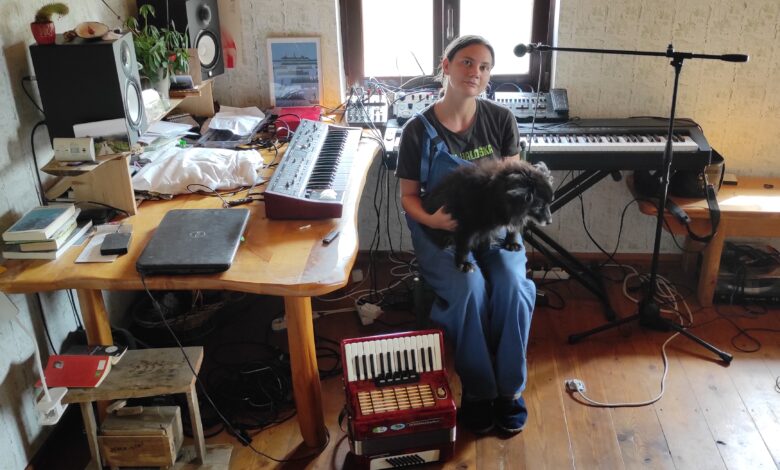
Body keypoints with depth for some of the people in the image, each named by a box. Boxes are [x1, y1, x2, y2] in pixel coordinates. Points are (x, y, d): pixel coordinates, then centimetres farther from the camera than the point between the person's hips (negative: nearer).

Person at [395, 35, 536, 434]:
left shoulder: (501, 120, -2)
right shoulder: (419, 130, -8)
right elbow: (408, 196, -2)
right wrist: (431, 219, -23)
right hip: (440, 230, -2)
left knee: (512, 285, -27)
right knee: (470, 289, -30)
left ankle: (510, 389, -7)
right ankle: (477, 390, -8)